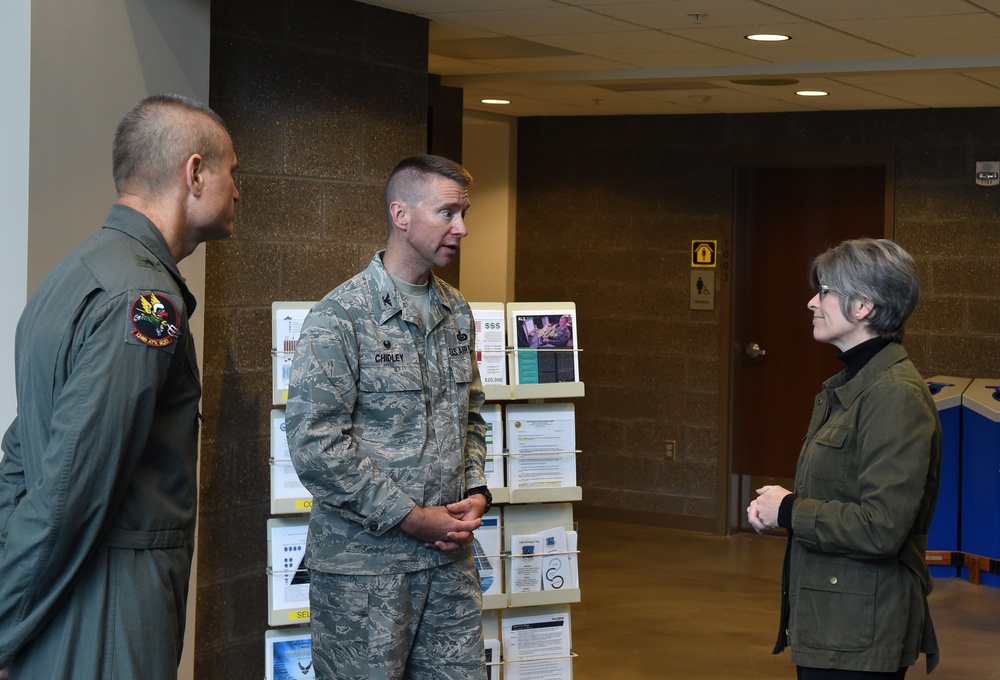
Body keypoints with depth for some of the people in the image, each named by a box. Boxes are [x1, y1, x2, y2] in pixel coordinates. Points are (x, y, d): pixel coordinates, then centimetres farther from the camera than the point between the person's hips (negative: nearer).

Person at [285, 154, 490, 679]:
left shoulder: (456, 312, 12)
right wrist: (410, 517, -16)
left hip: (448, 556, 6)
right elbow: (314, 443, -17)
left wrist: (476, 492, 3)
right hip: (365, 564, -6)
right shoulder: (341, 316, -11)